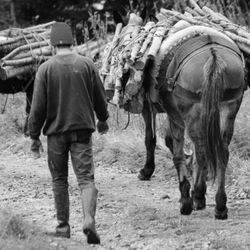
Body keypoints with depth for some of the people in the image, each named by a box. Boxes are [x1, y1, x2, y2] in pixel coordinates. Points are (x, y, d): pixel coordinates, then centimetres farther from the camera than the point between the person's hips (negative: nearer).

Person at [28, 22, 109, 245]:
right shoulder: (87, 64, -2)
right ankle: (89, 220, -23)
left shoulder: (45, 69, -6)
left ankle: (63, 226, 17)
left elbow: (38, 106, -5)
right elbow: (100, 97, 7)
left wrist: (34, 136, 3)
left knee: (59, 180, 13)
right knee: (86, 178, -1)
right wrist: (102, 119, 25)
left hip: (56, 131, 0)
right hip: (82, 128, 0)